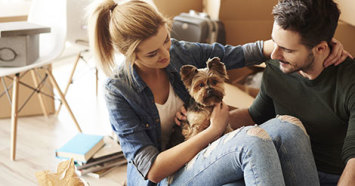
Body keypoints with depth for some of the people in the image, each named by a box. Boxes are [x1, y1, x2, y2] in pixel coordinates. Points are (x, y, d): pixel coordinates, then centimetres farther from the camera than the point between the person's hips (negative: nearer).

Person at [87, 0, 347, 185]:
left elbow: (240, 54, 4)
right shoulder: (119, 91, -16)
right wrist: (213, 131, -21)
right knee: (253, 139, -34)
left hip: (202, 157, 6)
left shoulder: (179, 52, -2)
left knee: (290, 126, -21)